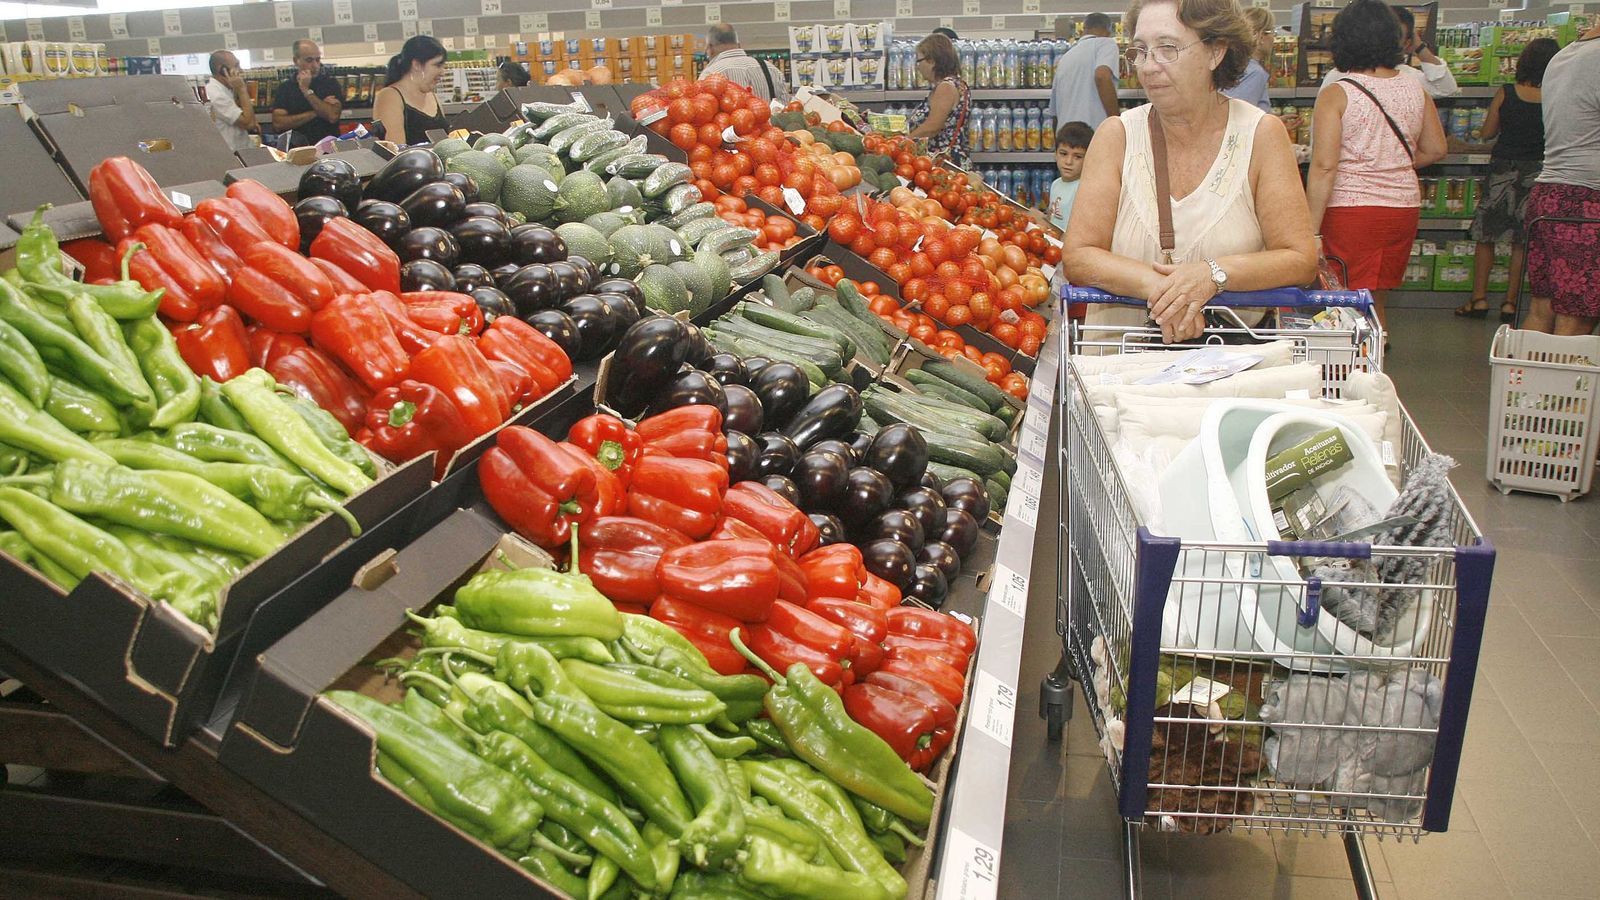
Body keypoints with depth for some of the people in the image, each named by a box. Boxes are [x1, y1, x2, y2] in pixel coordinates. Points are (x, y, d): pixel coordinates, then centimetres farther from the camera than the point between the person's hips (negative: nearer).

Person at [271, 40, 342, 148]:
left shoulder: (330, 83, 8)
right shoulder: (285, 88, 10)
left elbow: (333, 117, -7)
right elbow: (278, 124, -2)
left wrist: (307, 91, -7)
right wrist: (314, 113, -5)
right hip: (296, 148, 1)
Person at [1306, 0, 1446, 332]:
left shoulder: (1336, 94, -11)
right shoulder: (1415, 90, 5)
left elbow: (1324, 166, -18)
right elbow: (1436, 150, 13)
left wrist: (1310, 231, -17)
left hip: (1350, 208, -5)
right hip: (1404, 206, 6)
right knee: (1378, 303, 19)